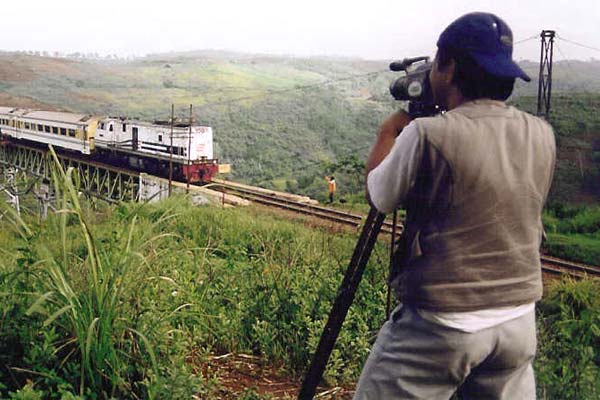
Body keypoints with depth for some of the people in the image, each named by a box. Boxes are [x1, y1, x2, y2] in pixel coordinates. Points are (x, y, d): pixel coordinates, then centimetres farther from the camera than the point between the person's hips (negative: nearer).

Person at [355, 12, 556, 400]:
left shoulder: (427, 135, -18)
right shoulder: (542, 136, 0)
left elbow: (378, 197, -1)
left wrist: (390, 130, 13)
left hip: (439, 326, -5)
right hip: (519, 323, 6)